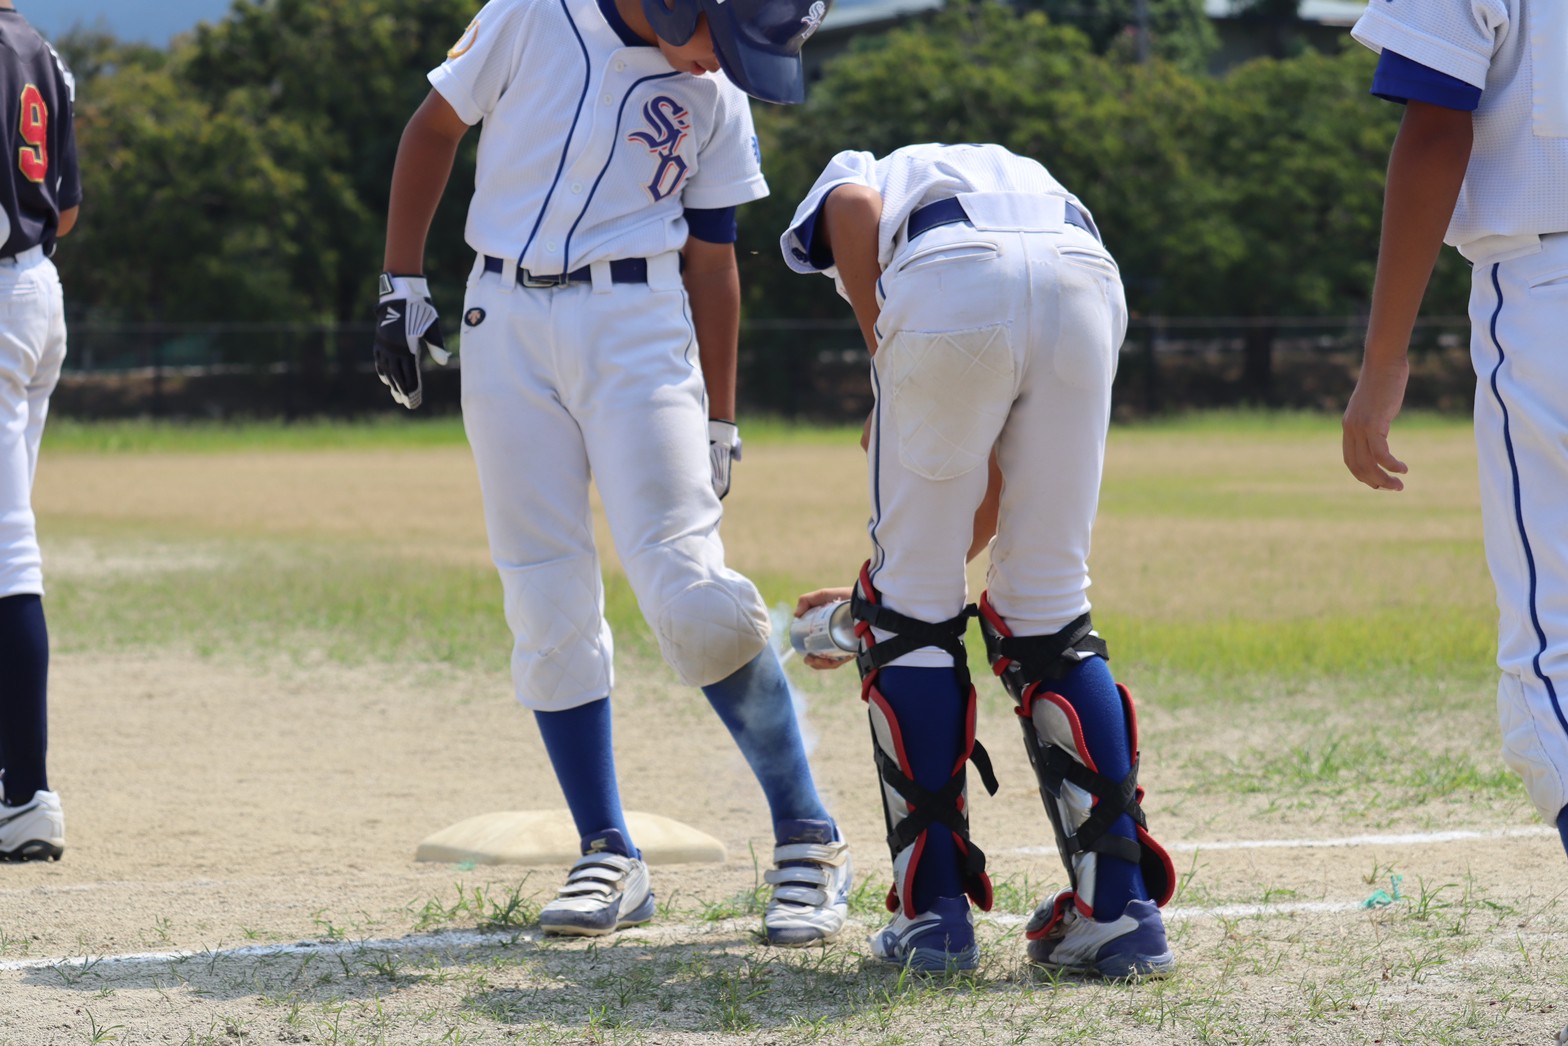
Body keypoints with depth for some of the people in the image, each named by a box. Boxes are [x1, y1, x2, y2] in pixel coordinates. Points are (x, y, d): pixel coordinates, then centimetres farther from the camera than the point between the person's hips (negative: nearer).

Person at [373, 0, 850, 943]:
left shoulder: (717, 97, 2)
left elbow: (711, 261, 7)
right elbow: (435, 129, 7)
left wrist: (719, 422, 7)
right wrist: (403, 283, 4)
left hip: (636, 326, -1)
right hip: (506, 321, 1)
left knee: (687, 590, -14)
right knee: (548, 604, -1)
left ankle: (809, 838, -6)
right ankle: (610, 857, 7)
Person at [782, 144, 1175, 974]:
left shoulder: (864, 176, 36)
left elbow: (853, 210, 4)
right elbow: (992, 483, 38)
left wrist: (886, 370, 9)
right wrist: (888, 595, 46)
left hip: (950, 286, -4)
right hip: (1089, 287, 4)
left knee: (910, 600, 11)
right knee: (1048, 609, 16)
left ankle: (934, 910, 13)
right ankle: (1121, 907, 11)